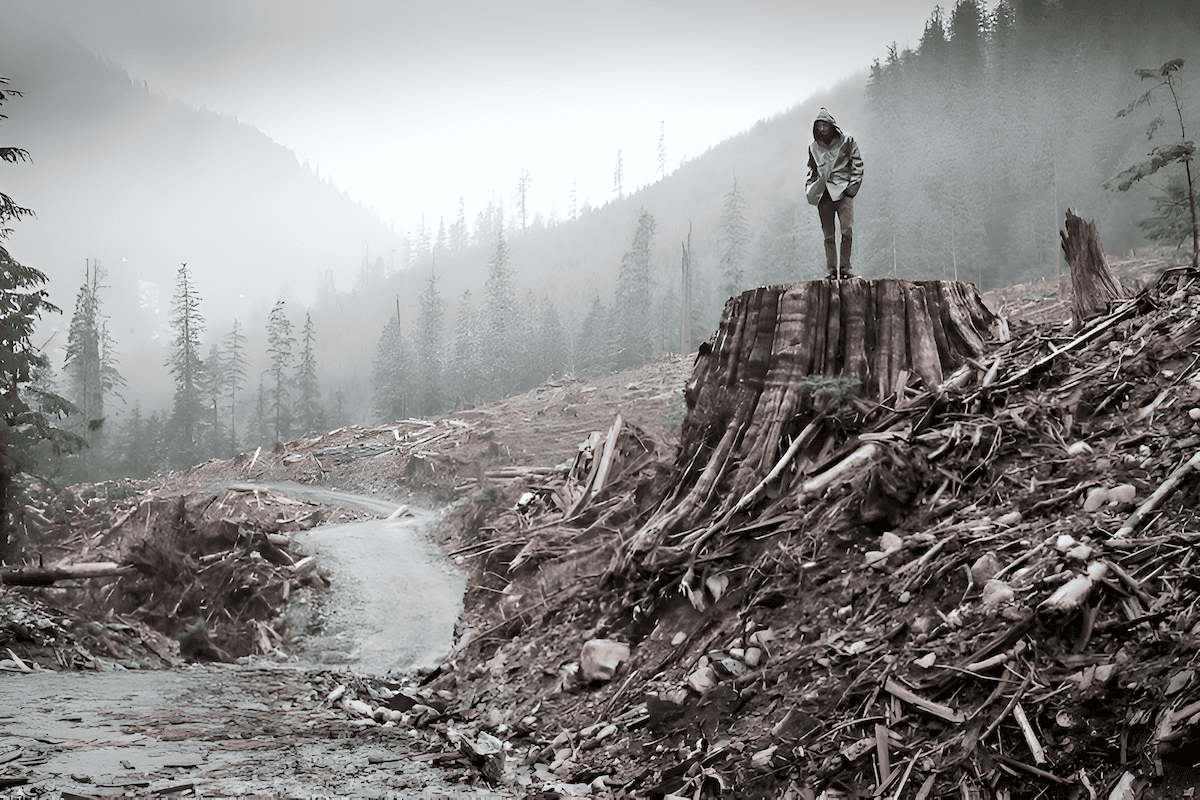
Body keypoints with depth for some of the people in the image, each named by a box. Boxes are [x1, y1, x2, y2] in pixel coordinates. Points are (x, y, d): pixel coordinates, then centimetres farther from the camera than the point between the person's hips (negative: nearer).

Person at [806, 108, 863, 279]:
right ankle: (832, 270, 0)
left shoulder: (847, 142, 6)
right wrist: (810, 188, 11)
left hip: (842, 190, -3)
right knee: (828, 235, -1)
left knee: (847, 229, -17)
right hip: (823, 194, 3)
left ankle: (844, 268, -13)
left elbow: (858, 165, 6)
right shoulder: (814, 147, 15)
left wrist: (852, 187, -4)